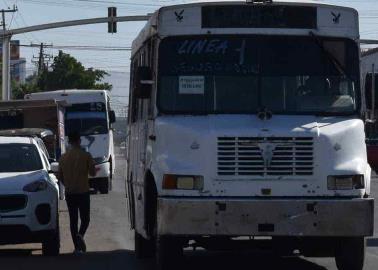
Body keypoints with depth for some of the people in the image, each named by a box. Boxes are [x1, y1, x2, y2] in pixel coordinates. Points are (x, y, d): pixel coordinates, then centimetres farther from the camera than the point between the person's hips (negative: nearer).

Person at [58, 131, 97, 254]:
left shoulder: (63, 157, 1)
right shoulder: (86, 156, -10)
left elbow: (60, 177, 8)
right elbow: (92, 173, -5)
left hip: (70, 193, 2)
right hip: (83, 192, -2)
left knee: (73, 220, 10)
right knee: (85, 218, 9)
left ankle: (77, 246, 9)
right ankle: (80, 235, -20)